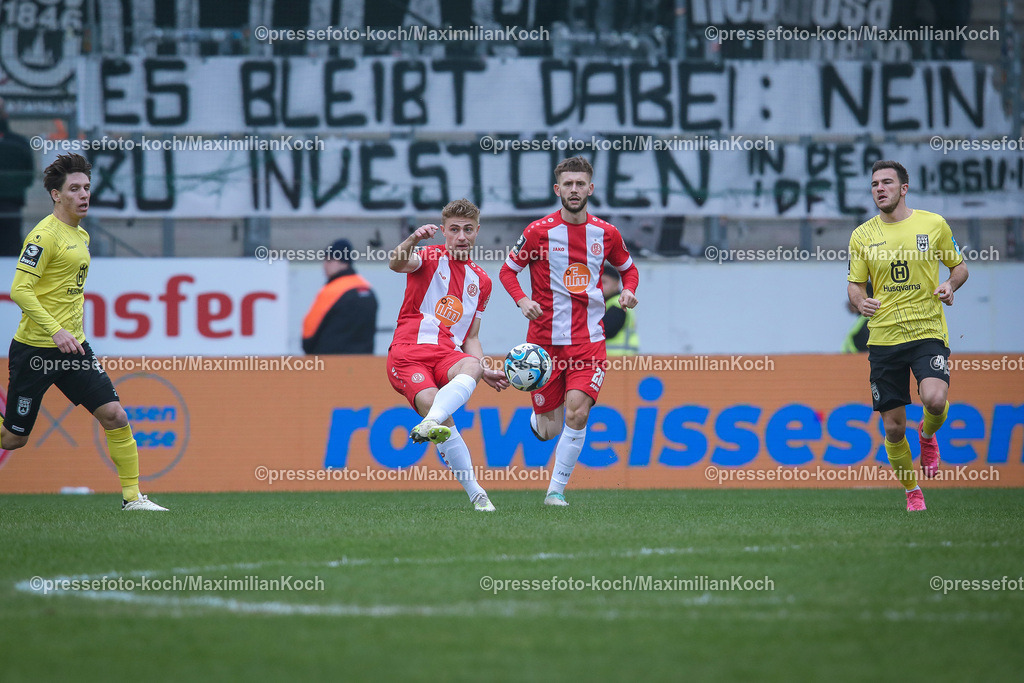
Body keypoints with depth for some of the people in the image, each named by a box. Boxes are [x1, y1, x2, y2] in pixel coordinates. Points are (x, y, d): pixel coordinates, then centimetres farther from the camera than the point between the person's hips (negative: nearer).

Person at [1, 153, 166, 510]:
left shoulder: (81, 236, 14)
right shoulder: (45, 235, -14)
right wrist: (55, 330, -28)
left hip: (73, 347, 7)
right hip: (35, 348, -7)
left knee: (114, 415, -6)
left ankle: (132, 497, 0)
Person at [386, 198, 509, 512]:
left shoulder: (480, 282, 23)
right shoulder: (430, 258, 9)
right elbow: (397, 264, -15)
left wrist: (484, 370, 7)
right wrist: (412, 240, -37)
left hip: (447, 354, 3)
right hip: (408, 353, -3)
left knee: (470, 367, -34)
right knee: (430, 401, -32)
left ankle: (429, 424, -61)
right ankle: (475, 493, -31)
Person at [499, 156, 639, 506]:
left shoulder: (606, 233, 4)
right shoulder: (539, 231, -4)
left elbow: (628, 268, 21)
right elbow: (508, 270, 6)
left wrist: (627, 290, -2)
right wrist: (522, 300, -12)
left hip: (588, 340, 1)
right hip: (544, 340, -1)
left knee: (578, 412, -20)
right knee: (548, 432, 1)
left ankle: (557, 489, -6)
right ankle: (539, 414, 41)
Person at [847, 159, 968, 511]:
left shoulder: (933, 224, 2)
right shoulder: (862, 235, 5)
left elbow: (959, 266, 12)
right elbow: (854, 283, 12)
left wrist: (950, 286, -9)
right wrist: (860, 301, -11)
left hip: (928, 331, -2)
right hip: (884, 335, 2)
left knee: (934, 399, -27)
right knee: (893, 428, 1)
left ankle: (928, 434, 9)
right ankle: (912, 492, 24)